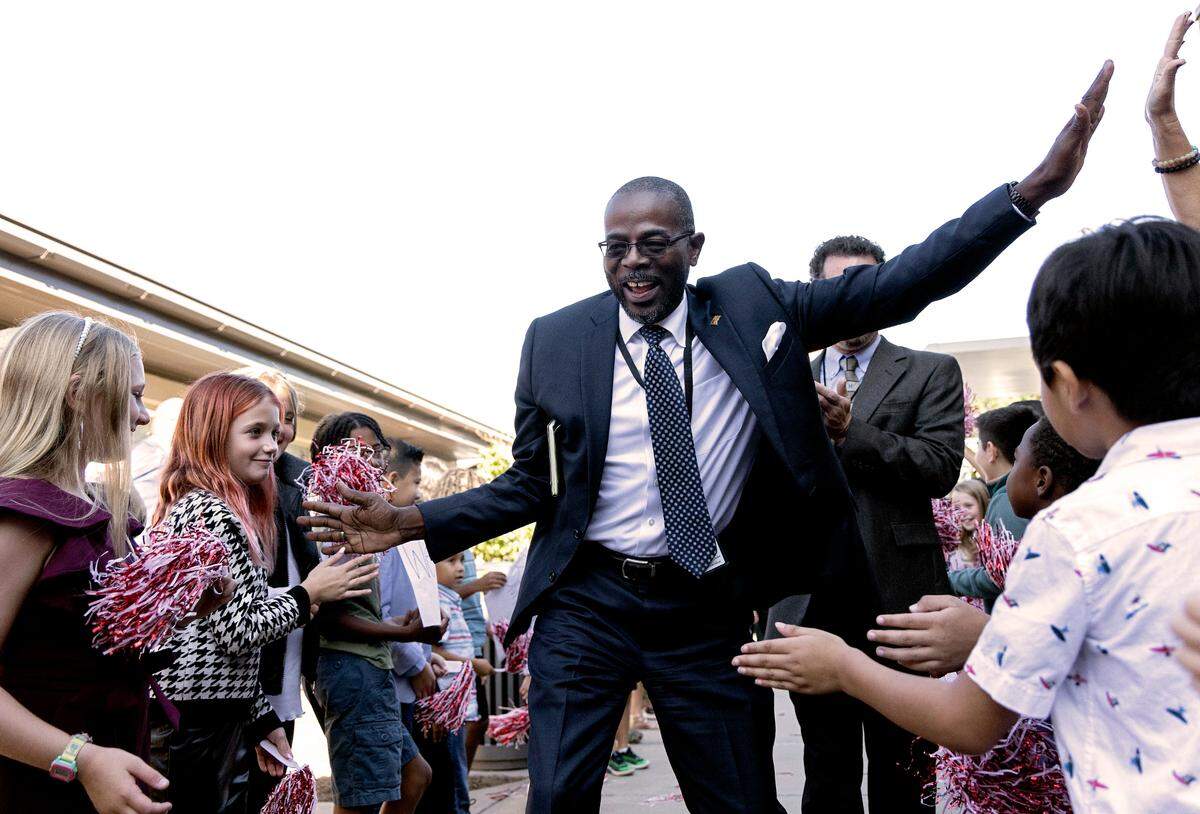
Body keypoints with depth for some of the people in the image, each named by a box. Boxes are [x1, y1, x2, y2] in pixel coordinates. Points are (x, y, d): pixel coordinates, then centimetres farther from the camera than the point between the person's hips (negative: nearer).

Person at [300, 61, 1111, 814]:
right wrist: (413, 521, -9)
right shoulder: (555, 340, -3)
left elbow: (896, 286, -5)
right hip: (586, 604, 0)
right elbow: (532, 484, 4)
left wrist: (1032, 190, -14)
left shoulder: (751, 306, -2)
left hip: (709, 614, 1)